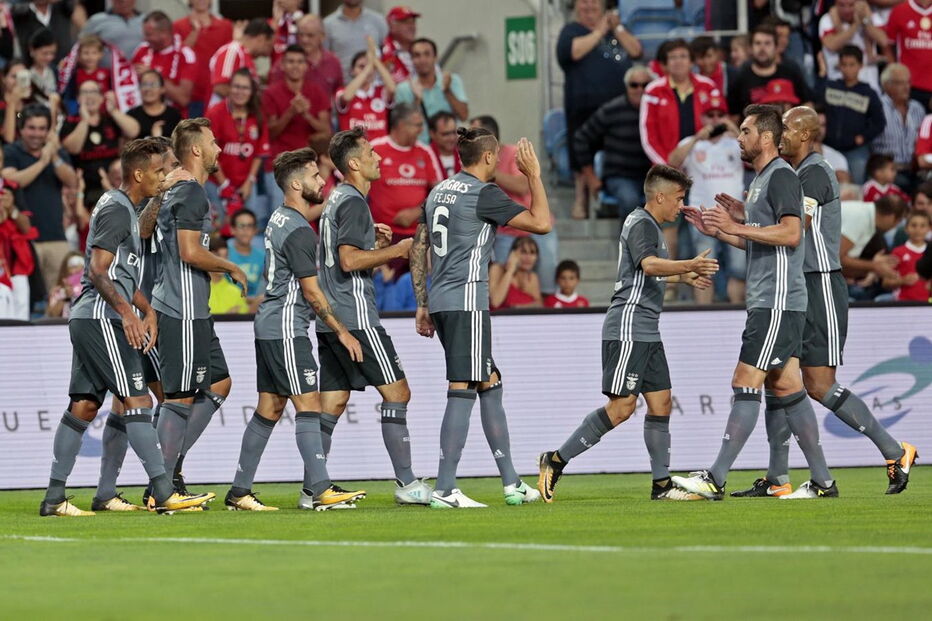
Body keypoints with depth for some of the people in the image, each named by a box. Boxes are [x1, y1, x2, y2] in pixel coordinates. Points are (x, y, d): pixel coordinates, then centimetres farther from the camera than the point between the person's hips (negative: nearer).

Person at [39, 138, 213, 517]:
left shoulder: (127, 210, 21)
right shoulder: (116, 210, -11)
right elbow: (98, 272, -19)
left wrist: (147, 311, 20)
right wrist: (126, 312, -24)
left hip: (88, 320, 10)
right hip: (101, 319, -10)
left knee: (83, 407, 8)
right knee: (137, 401, -12)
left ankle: (54, 498, 8)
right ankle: (163, 492, -15)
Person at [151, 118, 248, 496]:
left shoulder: (174, 192, 17)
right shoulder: (191, 193, -14)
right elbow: (191, 252, -21)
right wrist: (231, 268, -8)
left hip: (193, 312, 10)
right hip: (184, 312, -10)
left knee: (219, 383, 15)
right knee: (181, 396, -7)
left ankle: (171, 465, 14)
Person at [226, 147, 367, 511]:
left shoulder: (279, 219, 15)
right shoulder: (298, 231, -16)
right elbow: (311, 291, -16)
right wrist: (341, 332, -10)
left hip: (269, 326, 10)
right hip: (286, 329, -10)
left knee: (268, 410, 10)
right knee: (308, 404, -11)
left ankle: (240, 491, 11)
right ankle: (320, 490, -15)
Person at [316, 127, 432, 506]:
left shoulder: (337, 200, 19)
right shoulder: (353, 202, -11)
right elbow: (349, 261, -19)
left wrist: (374, 242, 16)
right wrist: (395, 250, -11)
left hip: (330, 318, 10)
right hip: (355, 316, -10)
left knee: (331, 404, 6)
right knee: (397, 392, -6)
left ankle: (312, 490, 2)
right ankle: (406, 484, -7)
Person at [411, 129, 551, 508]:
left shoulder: (439, 192, 16)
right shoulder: (483, 193, -9)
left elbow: (419, 250, 18)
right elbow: (541, 223, -10)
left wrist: (423, 304, 22)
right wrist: (534, 176, 1)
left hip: (440, 302, 9)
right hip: (466, 300, -9)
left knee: (490, 384, 14)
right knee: (462, 391, -9)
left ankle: (511, 483, 17)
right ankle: (444, 490, -13)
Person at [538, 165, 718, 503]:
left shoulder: (650, 225, 21)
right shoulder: (641, 224, -10)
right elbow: (649, 265, -30)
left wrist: (683, 277, 42)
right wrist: (689, 265, -42)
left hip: (647, 332, 10)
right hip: (628, 326, -10)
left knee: (661, 403, 5)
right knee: (622, 406, -12)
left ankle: (661, 484, 7)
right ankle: (556, 460, -5)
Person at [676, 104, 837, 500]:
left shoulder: (781, 176, -11)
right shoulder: (760, 179, 20)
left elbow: (791, 233, -22)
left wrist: (736, 227, -23)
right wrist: (717, 231, 17)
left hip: (778, 303, -10)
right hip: (765, 302, 10)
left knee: (745, 385, -11)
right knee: (786, 388, 9)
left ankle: (715, 480, -14)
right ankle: (822, 482, 11)